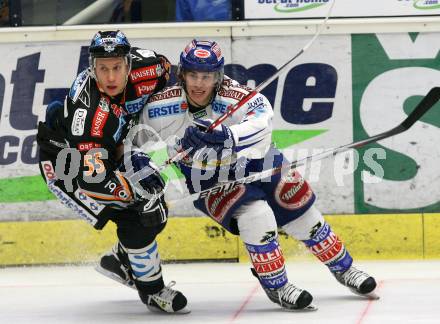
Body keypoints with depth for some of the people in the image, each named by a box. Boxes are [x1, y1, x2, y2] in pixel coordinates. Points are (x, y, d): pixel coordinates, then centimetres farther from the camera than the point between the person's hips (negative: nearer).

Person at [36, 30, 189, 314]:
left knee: (156, 212, 10)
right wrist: (139, 192, -48)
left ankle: (120, 261, 35)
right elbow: (92, 176, -44)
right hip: (65, 165, -8)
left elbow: (164, 68, 4)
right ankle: (152, 290, 2)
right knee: (136, 218, -18)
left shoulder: (145, 66, -23)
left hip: (107, 150, 8)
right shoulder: (88, 112, -41)